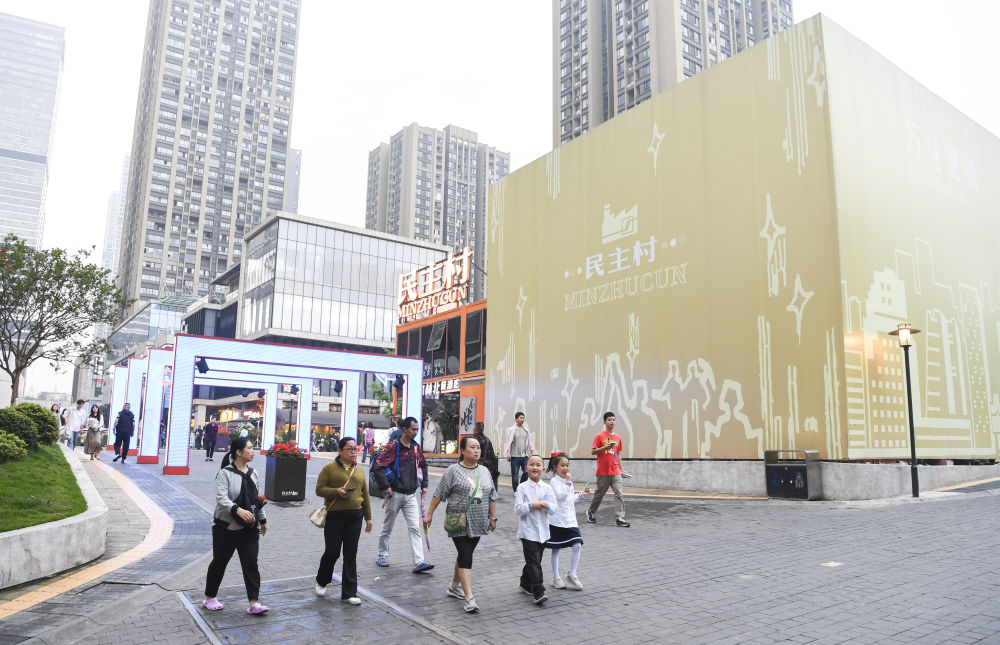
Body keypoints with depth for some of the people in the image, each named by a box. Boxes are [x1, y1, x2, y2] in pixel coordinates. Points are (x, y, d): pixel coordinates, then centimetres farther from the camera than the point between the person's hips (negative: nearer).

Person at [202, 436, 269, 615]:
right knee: (219, 562, 11)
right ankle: (209, 598, 30)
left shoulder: (253, 473, 8)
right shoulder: (225, 473, -13)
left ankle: (254, 603, 1)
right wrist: (238, 510, -40)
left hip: (249, 529, 5)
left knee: (251, 564, -1)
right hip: (226, 528, -5)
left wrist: (262, 520, 20)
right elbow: (221, 498, -25)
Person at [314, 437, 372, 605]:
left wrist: (368, 517, 15)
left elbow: (365, 495, 16)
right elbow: (319, 489, -4)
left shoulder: (359, 471, 13)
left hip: (355, 517, 4)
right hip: (335, 516, -4)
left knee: (351, 555, 5)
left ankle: (349, 593, 11)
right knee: (332, 552, 1)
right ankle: (321, 581, 31)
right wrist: (337, 492, -20)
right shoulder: (329, 468, -2)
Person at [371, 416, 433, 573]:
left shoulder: (416, 447, 8)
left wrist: (424, 485, 18)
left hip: (411, 495, 5)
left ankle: (419, 562, -7)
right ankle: (382, 556, 28)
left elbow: (423, 465, 25)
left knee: (415, 528, -4)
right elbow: (378, 466, -17)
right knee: (387, 528, 11)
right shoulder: (393, 446, -11)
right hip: (395, 494, -4)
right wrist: (385, 486, -16)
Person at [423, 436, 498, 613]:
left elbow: (492, 496, 16)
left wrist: (493, 518, 14)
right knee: (466, 558, -10)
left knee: (464, 556, 15)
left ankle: (454, 587, 32)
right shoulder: (453, 470, -7)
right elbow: (439, 493, -6)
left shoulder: (484, 471, 9)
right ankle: (469, 597, -11)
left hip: (477, 524, 6)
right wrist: (429, 514, -8)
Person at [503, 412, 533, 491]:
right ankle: (516, 490, 15)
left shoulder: (526, 430, 8)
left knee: (527, 472, -4)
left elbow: (529, 441, 14)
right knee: (515, 474, 2)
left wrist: (531, 450, 9)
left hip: (524, 455, 4)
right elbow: (509, 442, -6)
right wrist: (508, 454, -8)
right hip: (515, 456, -4)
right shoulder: (512, 430, -5)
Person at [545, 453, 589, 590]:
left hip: (570, 520, 6)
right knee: (556, 549, 6)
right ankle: (555, 578, 20)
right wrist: (568, 482, -23)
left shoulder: (568, 481, 13)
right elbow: (560, 495, -27)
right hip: (557, 521, -6)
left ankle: (572, 575, 9)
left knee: (577, 546, -4)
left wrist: (581, 494, 14)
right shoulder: (554, 481, -11)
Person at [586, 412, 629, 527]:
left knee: (619, 494, -7)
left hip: (615, 472, 4)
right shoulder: (600, 436, -4)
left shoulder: (617, 438, 10)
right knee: (599, 494, 8)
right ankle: (591, 512, 30)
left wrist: (621, 469, 14)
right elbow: (592, 452, -7)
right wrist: (605, 447, -20)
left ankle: (619, 519, -8)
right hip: (603, 472, -4)